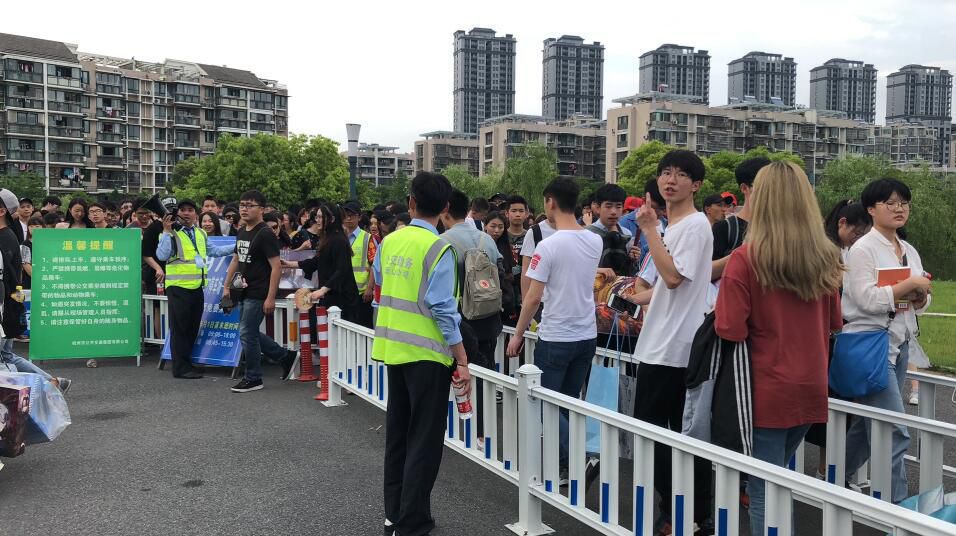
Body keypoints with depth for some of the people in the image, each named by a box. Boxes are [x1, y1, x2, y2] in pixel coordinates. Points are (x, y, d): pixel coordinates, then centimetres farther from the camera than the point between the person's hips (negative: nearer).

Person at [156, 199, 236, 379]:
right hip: (178, 287, -7)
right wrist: (167, 231, -19)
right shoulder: (171, 233, -6)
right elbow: (162, 255, -19)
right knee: (179, 329, -1)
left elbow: (213, 250, 25)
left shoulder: (201, 233, 15)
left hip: (197, 287, 7)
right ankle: (181, 368, 5)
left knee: (193, 328, 13)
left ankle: (187, 363, 24)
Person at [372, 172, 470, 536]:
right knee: (424, 438, 3)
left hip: (393, 347, 7)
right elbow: (443, 308, -18)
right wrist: (462, 361, -14)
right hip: (426, 353, -7)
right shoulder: (438, 248, -15)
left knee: (397, 431, 18)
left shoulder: (389, 241, 4)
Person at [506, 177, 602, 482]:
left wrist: (518, 334, -4)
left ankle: (570, 465, -1)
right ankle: (572, 461, 21)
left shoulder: (549, 245, -17)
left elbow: (533, 297, -16)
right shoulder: (595, 242, 3)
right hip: (587, 335, 7)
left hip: (556, 337, -7)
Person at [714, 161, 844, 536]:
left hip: (766, 390, -5)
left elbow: (730, 330, -18)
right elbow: (834, 323, 13)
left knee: (765, 492, 6)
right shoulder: (826, 257, 0)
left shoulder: (746, 258, -16)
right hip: (811, 388, 6)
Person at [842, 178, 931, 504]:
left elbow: (920, 305, 16)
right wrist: (910, 284, -15)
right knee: (895, 431, -9)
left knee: (869, 424, 13)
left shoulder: (910, 251, 14)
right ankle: (896, 504, 0)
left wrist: (921, 295, -5)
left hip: (900, 345, 8)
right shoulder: (862, 249, -9)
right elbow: (867, 300, -19)